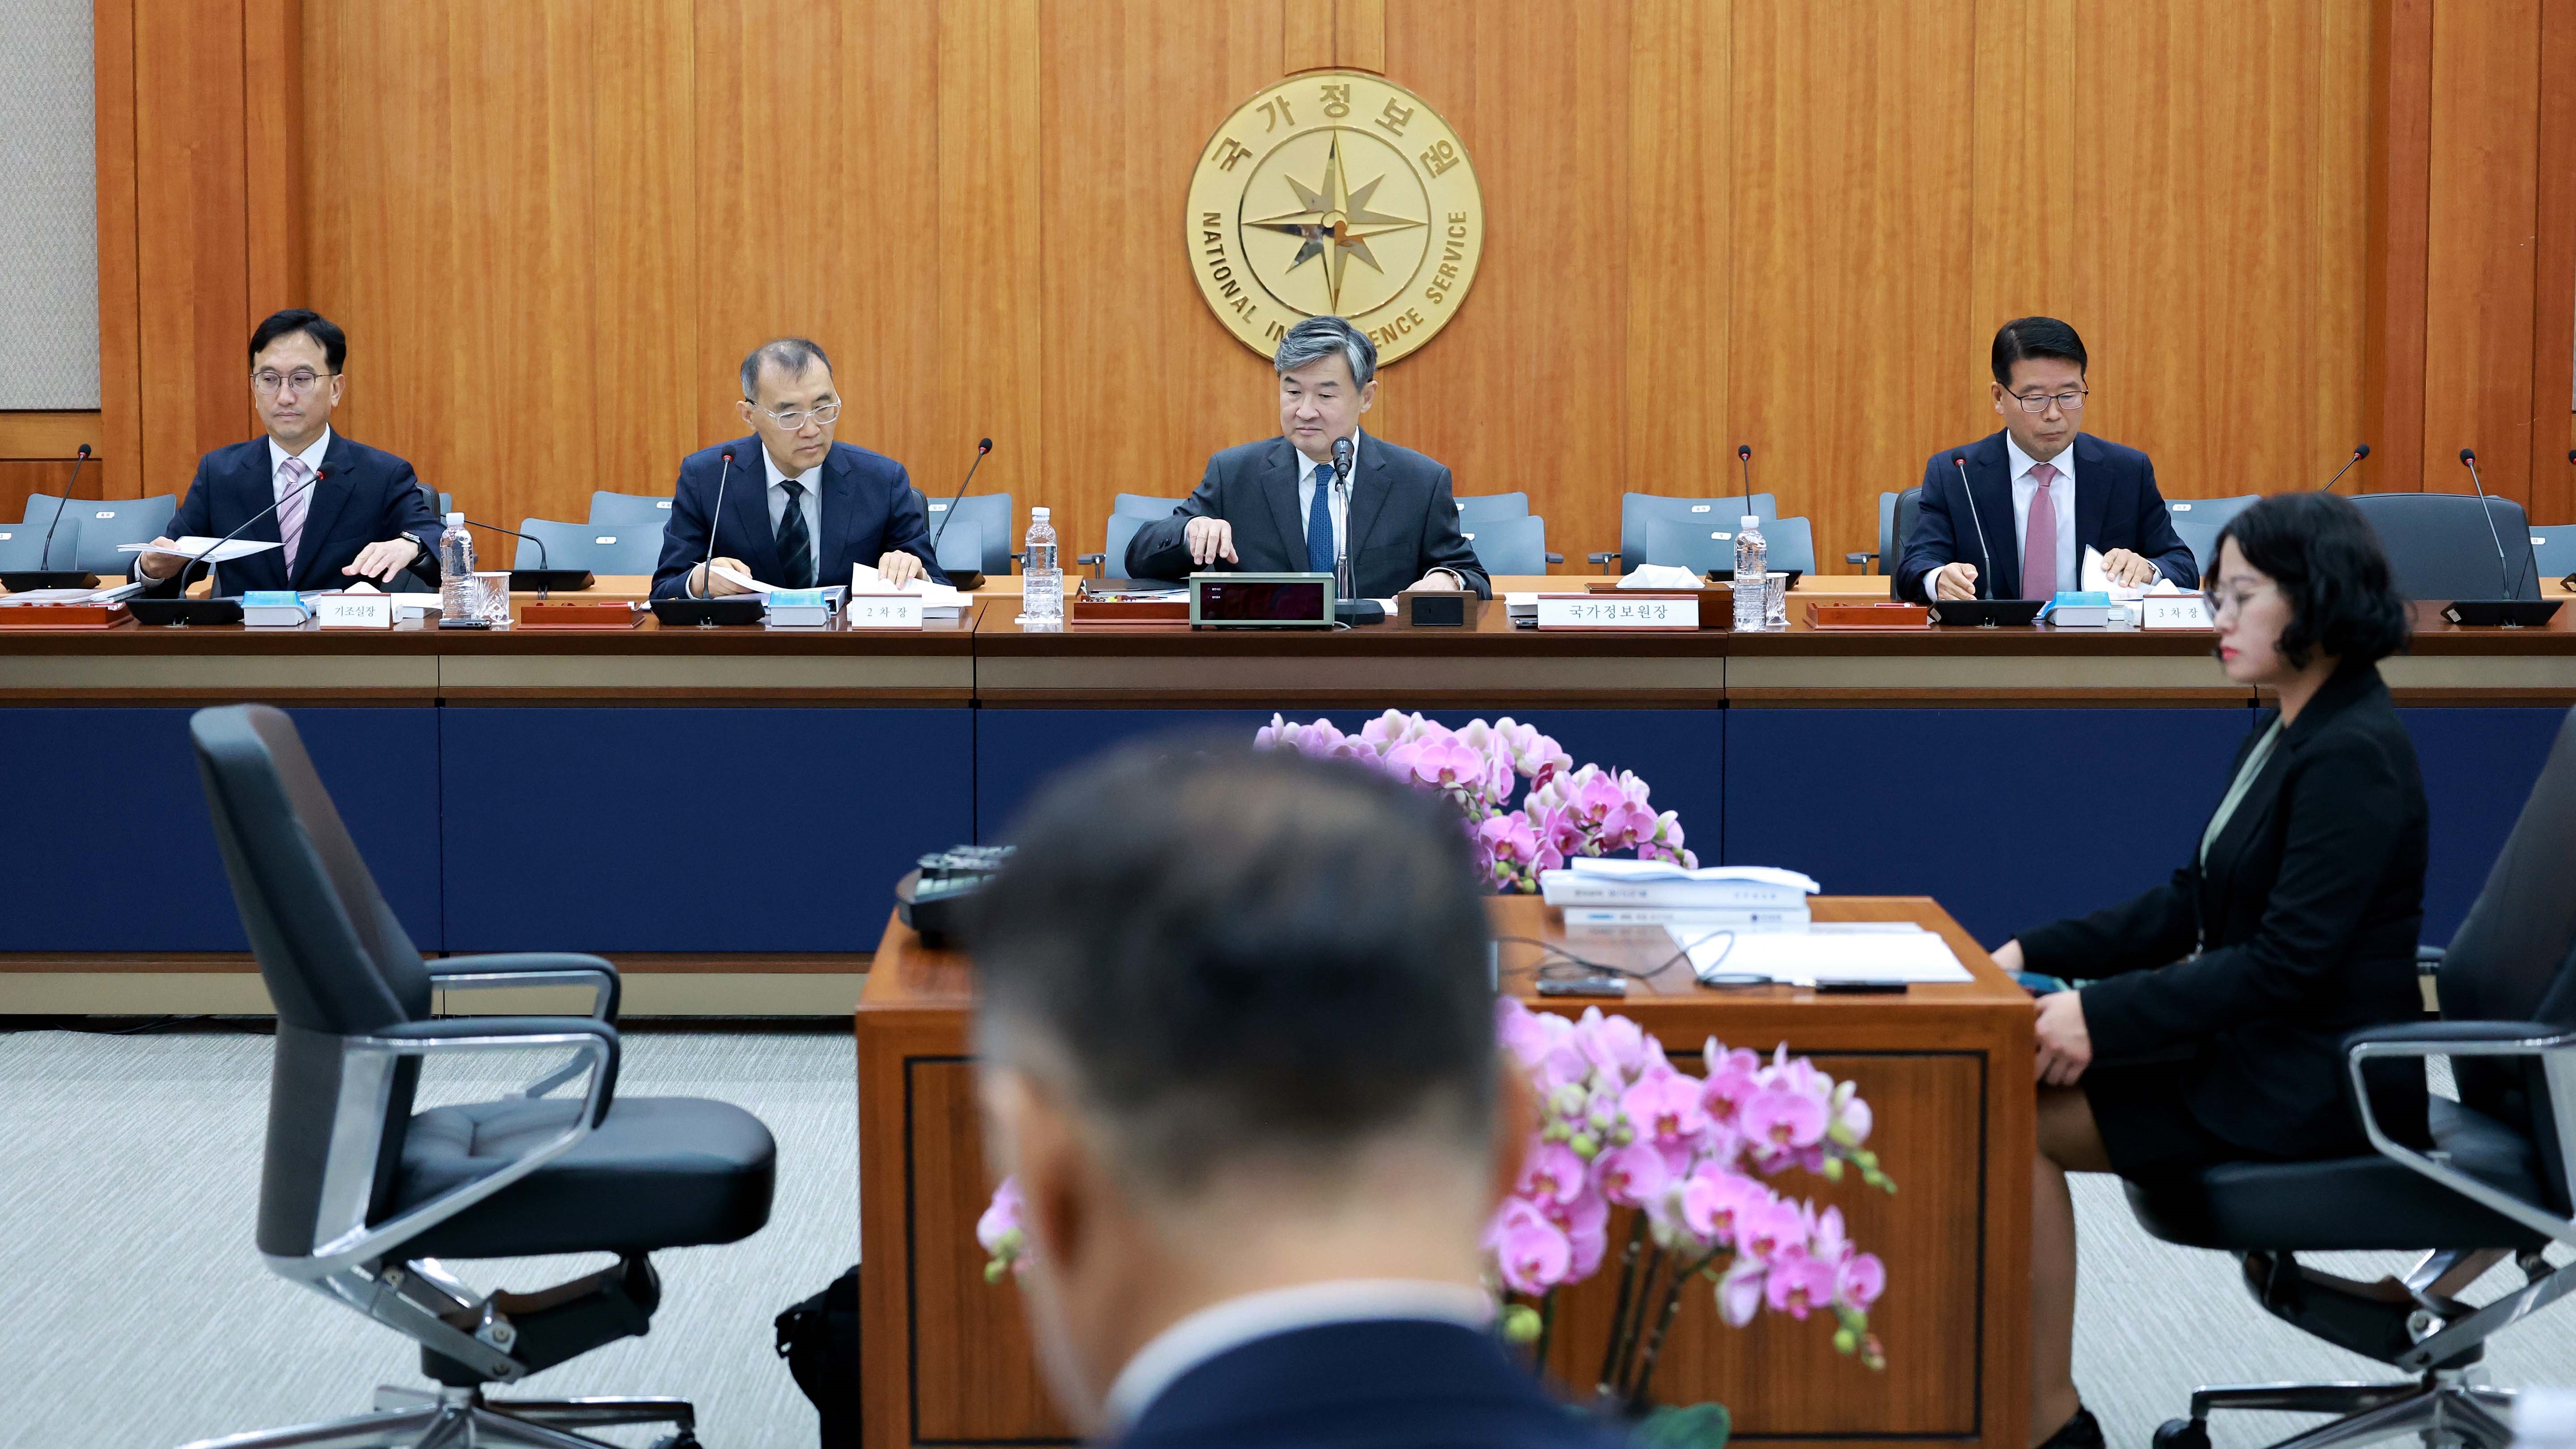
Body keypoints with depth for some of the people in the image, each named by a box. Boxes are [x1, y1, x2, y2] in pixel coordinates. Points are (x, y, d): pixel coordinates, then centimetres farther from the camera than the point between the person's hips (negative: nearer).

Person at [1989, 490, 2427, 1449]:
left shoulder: (2354, 756, -18)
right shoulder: (2279, 738, 13)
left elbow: (2287, 961, -23)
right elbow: (2189, 909, 16)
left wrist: (2102, 1015, -26)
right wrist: (2033, 955, 4)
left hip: (2321, 1082, -10)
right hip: (2258, 1048, 10)